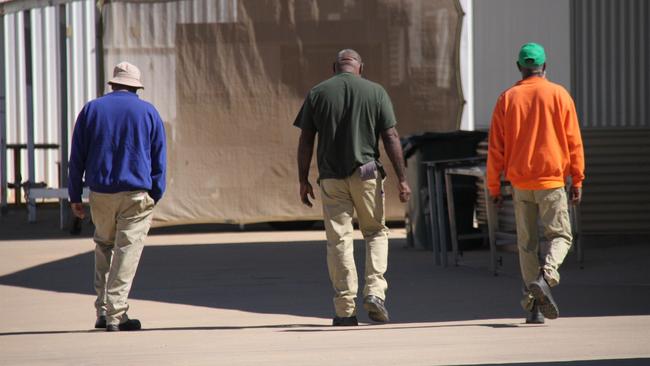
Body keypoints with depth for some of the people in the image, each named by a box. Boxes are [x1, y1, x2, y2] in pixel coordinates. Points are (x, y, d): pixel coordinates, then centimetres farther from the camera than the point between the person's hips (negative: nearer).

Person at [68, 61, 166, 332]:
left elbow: (76, 157, 7)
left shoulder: (91, 109, 7)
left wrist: (75, 196, 10)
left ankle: (103, 309, 13)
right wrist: (155, 196, 9)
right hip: (136, 195, -2)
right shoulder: (149, 112, 5)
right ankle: (116, 314, -9)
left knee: (103, 245, 19)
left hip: (100, 194, 2)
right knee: (127, 251, -2)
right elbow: (159, 160, 5)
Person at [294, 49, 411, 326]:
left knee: (338, 241, 3)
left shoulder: (317, 94, 3)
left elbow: (305, 140, 2)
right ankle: (375, 291, -1)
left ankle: (345, 309, 1)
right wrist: (401, 178, 0)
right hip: (367, 174, 0)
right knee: (376, 232, 16)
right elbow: (391, 137, -3)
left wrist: (303, 180, 8)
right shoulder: (375, 92, 1)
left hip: (331, 178, 0)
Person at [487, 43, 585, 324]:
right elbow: (573, 141, -2)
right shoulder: (559, 95, 0)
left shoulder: (507, 99, 3)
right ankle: (545, 277, -22)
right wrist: (577, 180, 3)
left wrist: (494, 186, 9)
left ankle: (534, 306, 4)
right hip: (551, 180, -2)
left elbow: (495, 147, 3)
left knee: (527, 243, 8)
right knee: (560, 236, 7)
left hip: (520, 182, 2)